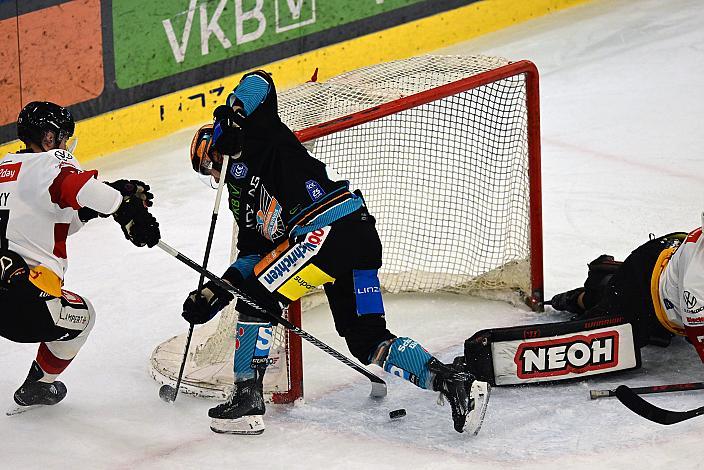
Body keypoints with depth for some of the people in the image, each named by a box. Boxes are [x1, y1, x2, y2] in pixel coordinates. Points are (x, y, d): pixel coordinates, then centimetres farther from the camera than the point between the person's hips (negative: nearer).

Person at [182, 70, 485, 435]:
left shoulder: (257, 139, 11)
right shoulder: (241, 192, 33)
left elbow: (258, 83, -4)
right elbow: (253, 257, 26)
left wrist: (232, 115, -18)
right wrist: (215, 292, 16)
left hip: (328, 231, -10)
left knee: (256, 297, 0)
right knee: (367, 341, 7)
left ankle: (247, 399, 0)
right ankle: (447, 378, -5)